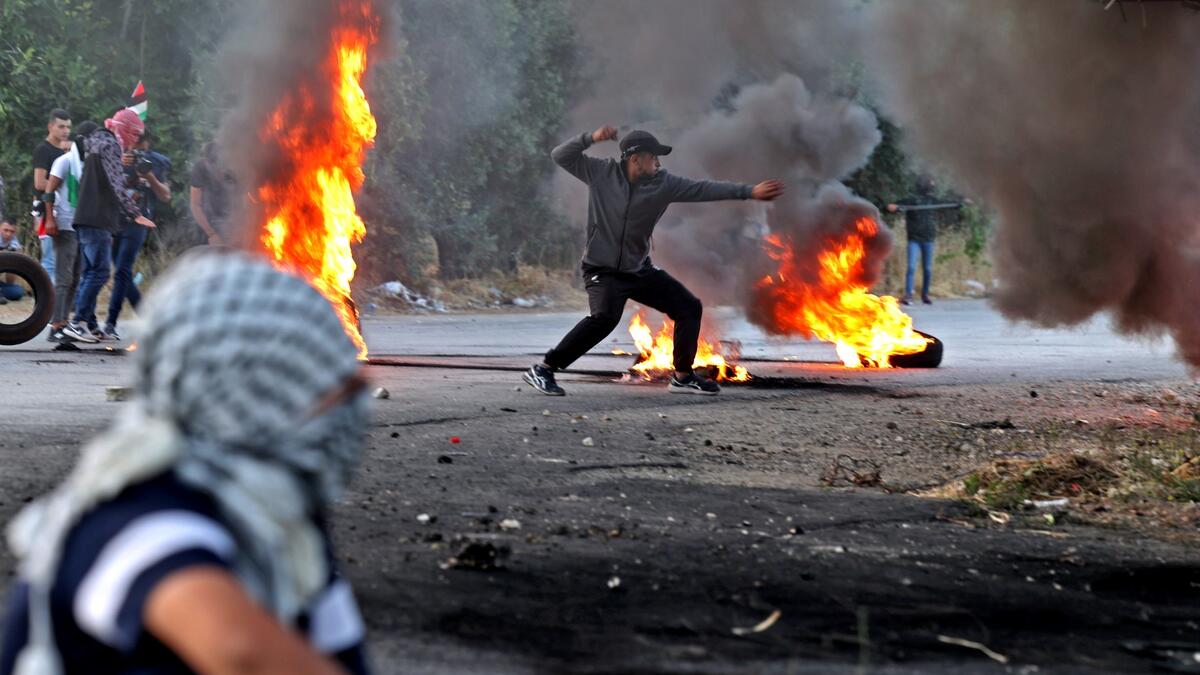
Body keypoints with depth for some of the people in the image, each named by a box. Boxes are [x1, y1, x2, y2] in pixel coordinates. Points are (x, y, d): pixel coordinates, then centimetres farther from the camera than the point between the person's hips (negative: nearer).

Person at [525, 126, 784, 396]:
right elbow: (561, 156, -10)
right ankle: (543, 369, -26)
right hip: (603, 270, -6)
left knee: (689, 308, 7)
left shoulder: (663, 184, -4)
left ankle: (683, 377, 21)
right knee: (605, 317, -32)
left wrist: (750, 191, -14)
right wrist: (591, 138, -25)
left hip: (640, 270, 6)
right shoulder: (601, 172, -9)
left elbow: (704, 189, -7)